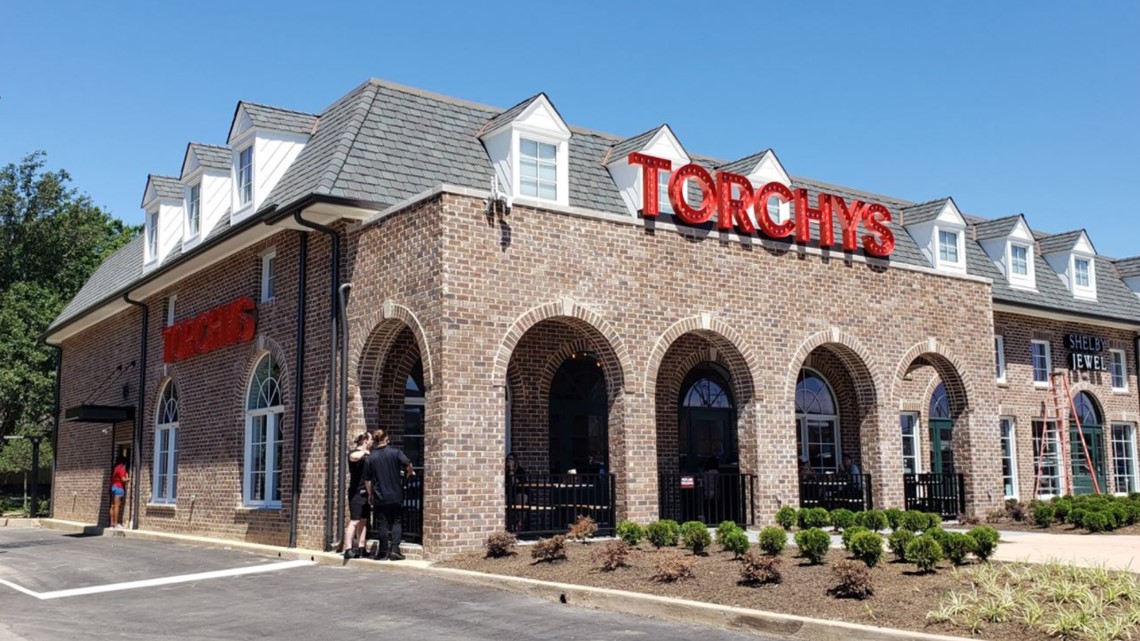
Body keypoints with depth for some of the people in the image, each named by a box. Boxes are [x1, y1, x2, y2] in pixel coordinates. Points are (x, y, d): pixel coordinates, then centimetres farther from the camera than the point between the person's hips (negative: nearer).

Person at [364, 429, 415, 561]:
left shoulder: (370, 458, 0)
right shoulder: (395, 452, -5)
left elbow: (367, 480, 4)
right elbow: (408, 465, -14)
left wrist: (370, 495, 17)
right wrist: (410, 473, 9)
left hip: (380, 497, 1)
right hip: (396, 495, -1)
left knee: (382, 524, 9)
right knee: (397, 522, 8)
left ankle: (383, 551, 15)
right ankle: (394, 549, -4)